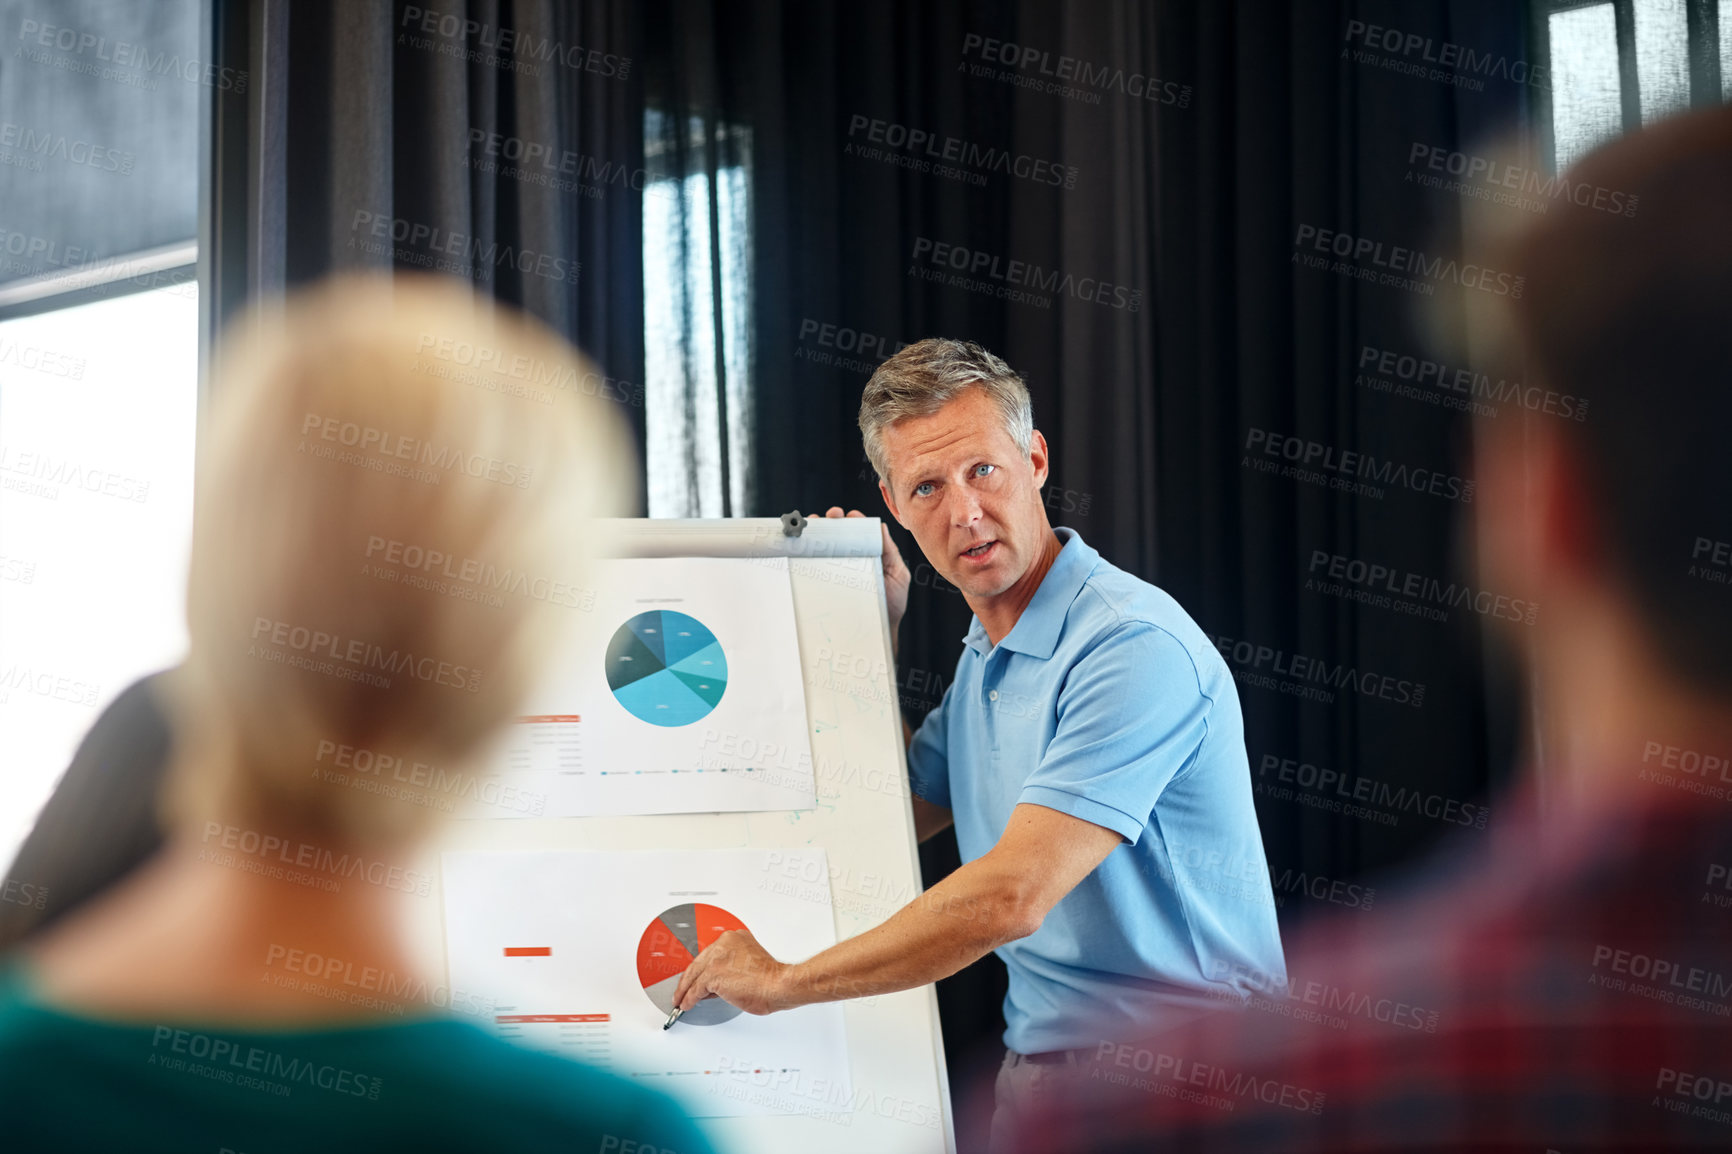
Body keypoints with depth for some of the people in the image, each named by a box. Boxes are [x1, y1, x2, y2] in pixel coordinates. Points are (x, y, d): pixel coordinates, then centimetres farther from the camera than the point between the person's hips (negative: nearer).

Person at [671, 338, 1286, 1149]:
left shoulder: (1135, 646, -17)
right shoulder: (985, 657, 13)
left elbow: (1009, 898, -23)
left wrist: (783, 983, -13)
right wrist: (874, 632, 17)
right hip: (1042, 1058, 8)